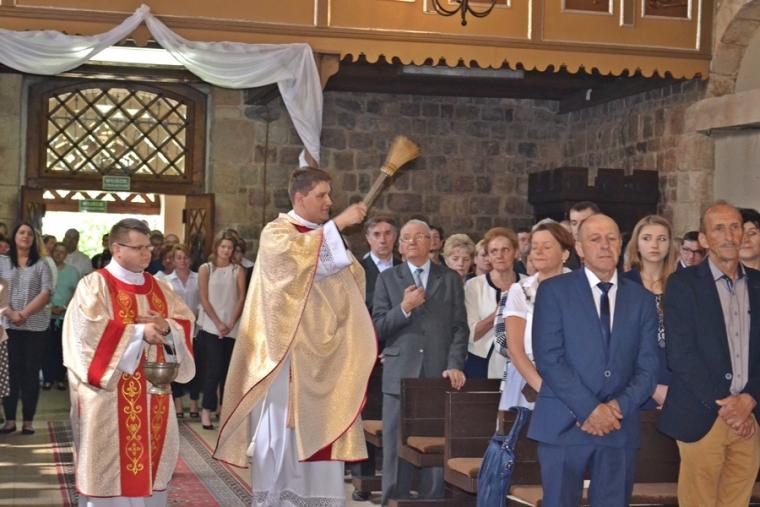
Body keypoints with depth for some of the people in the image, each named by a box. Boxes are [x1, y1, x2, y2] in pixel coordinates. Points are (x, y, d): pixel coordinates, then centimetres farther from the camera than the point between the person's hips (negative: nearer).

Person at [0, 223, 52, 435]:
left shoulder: (41, 265, 6)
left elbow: (45, 294, -3)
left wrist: (25, 313, -16)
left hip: (36, 326, 0)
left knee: (31, 372, 1)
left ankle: (28, 420, 4)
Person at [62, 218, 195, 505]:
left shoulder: (158, 288, 14)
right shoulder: (94, 285, -5)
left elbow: (185, 322, 10)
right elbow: (90, 330, -17)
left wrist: (166, 327, -12)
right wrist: (139, 331, -20)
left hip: (152, 392, 6)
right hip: (111, 394, -6)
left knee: (150, 451, 6)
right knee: (113, 457, -4)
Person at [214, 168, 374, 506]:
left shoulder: (326, 235, 16)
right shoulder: (276, 232, -4)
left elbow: (351, 284, 18)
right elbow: (291, 251, -28)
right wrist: (337, 224, -26)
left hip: (323, 353, 6)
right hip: (288, 349, -6)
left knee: (318, 426, 5)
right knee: (283, 424, -5)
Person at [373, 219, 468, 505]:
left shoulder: (450, 279, 12)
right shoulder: (387, 278, 10)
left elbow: (460, 327, 6)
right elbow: (378, 329, 4)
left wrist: (455, 365, -7)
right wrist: (404, 308, -12)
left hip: (438, 374, 0)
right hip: (400, 375, 0)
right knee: (396, 452, 1)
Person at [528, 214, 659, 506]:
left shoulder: (641, 299, 10)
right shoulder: (553, 290, 0)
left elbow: (647, 367, 6)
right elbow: (548, 359, -9)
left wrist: (619, 407, -11)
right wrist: (590, 409, -15)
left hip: (620, 427, 3)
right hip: (563, 424, -2)